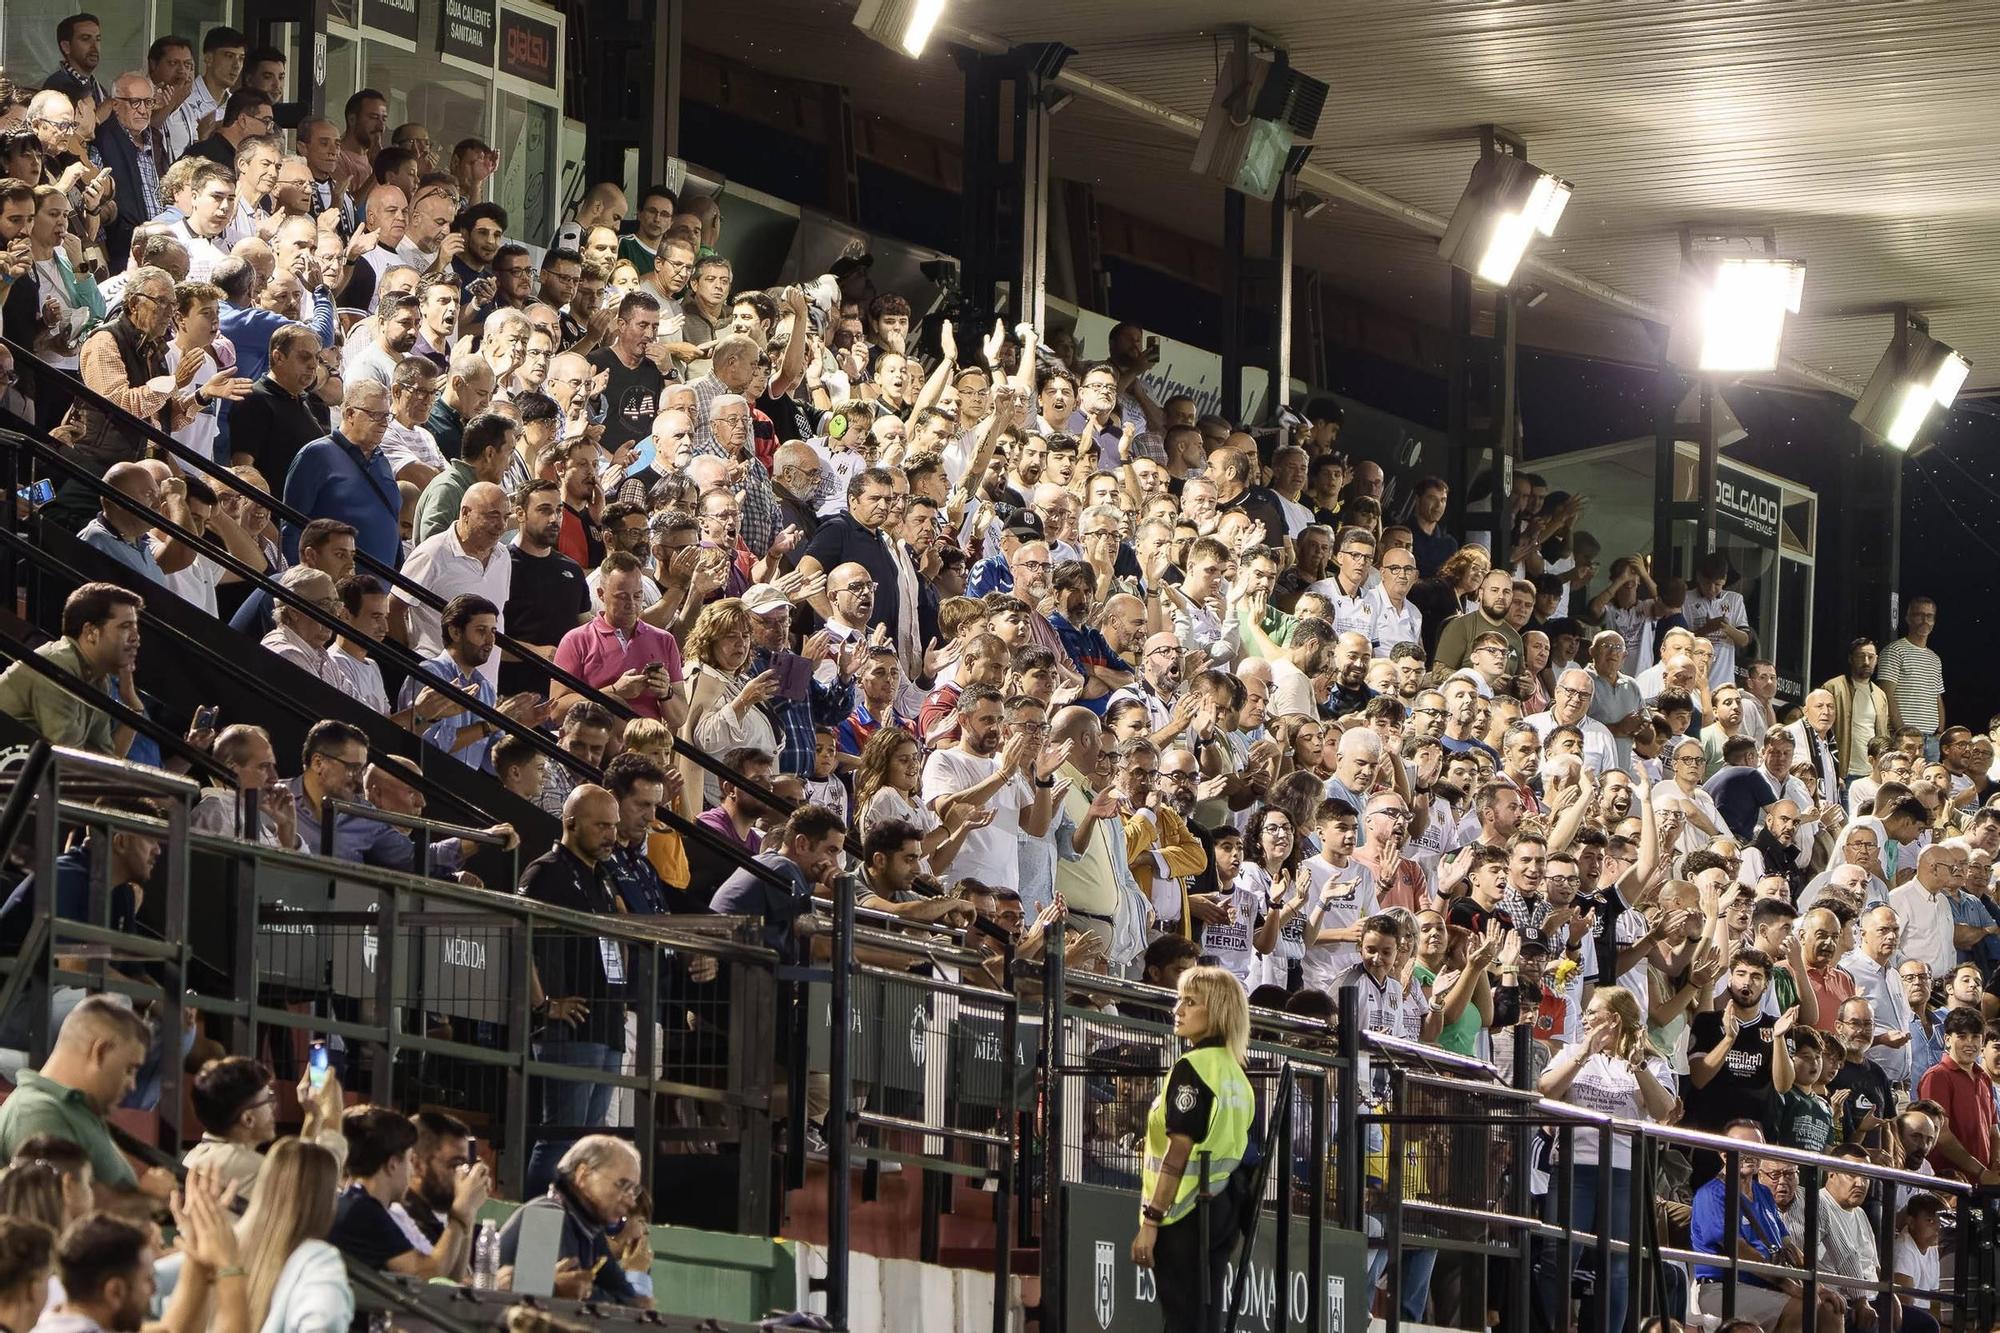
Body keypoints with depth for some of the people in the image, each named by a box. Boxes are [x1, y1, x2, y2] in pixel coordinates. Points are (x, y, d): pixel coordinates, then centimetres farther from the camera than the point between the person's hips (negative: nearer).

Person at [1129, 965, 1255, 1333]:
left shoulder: (1191, 1068, -13)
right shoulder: (1234, 1072, 13)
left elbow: (1179, 1151, -18)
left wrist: (1151, 1221, -17)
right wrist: (1231, 1230, 18)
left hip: (1187, 1211, -9)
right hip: (1224, 1207, 9)